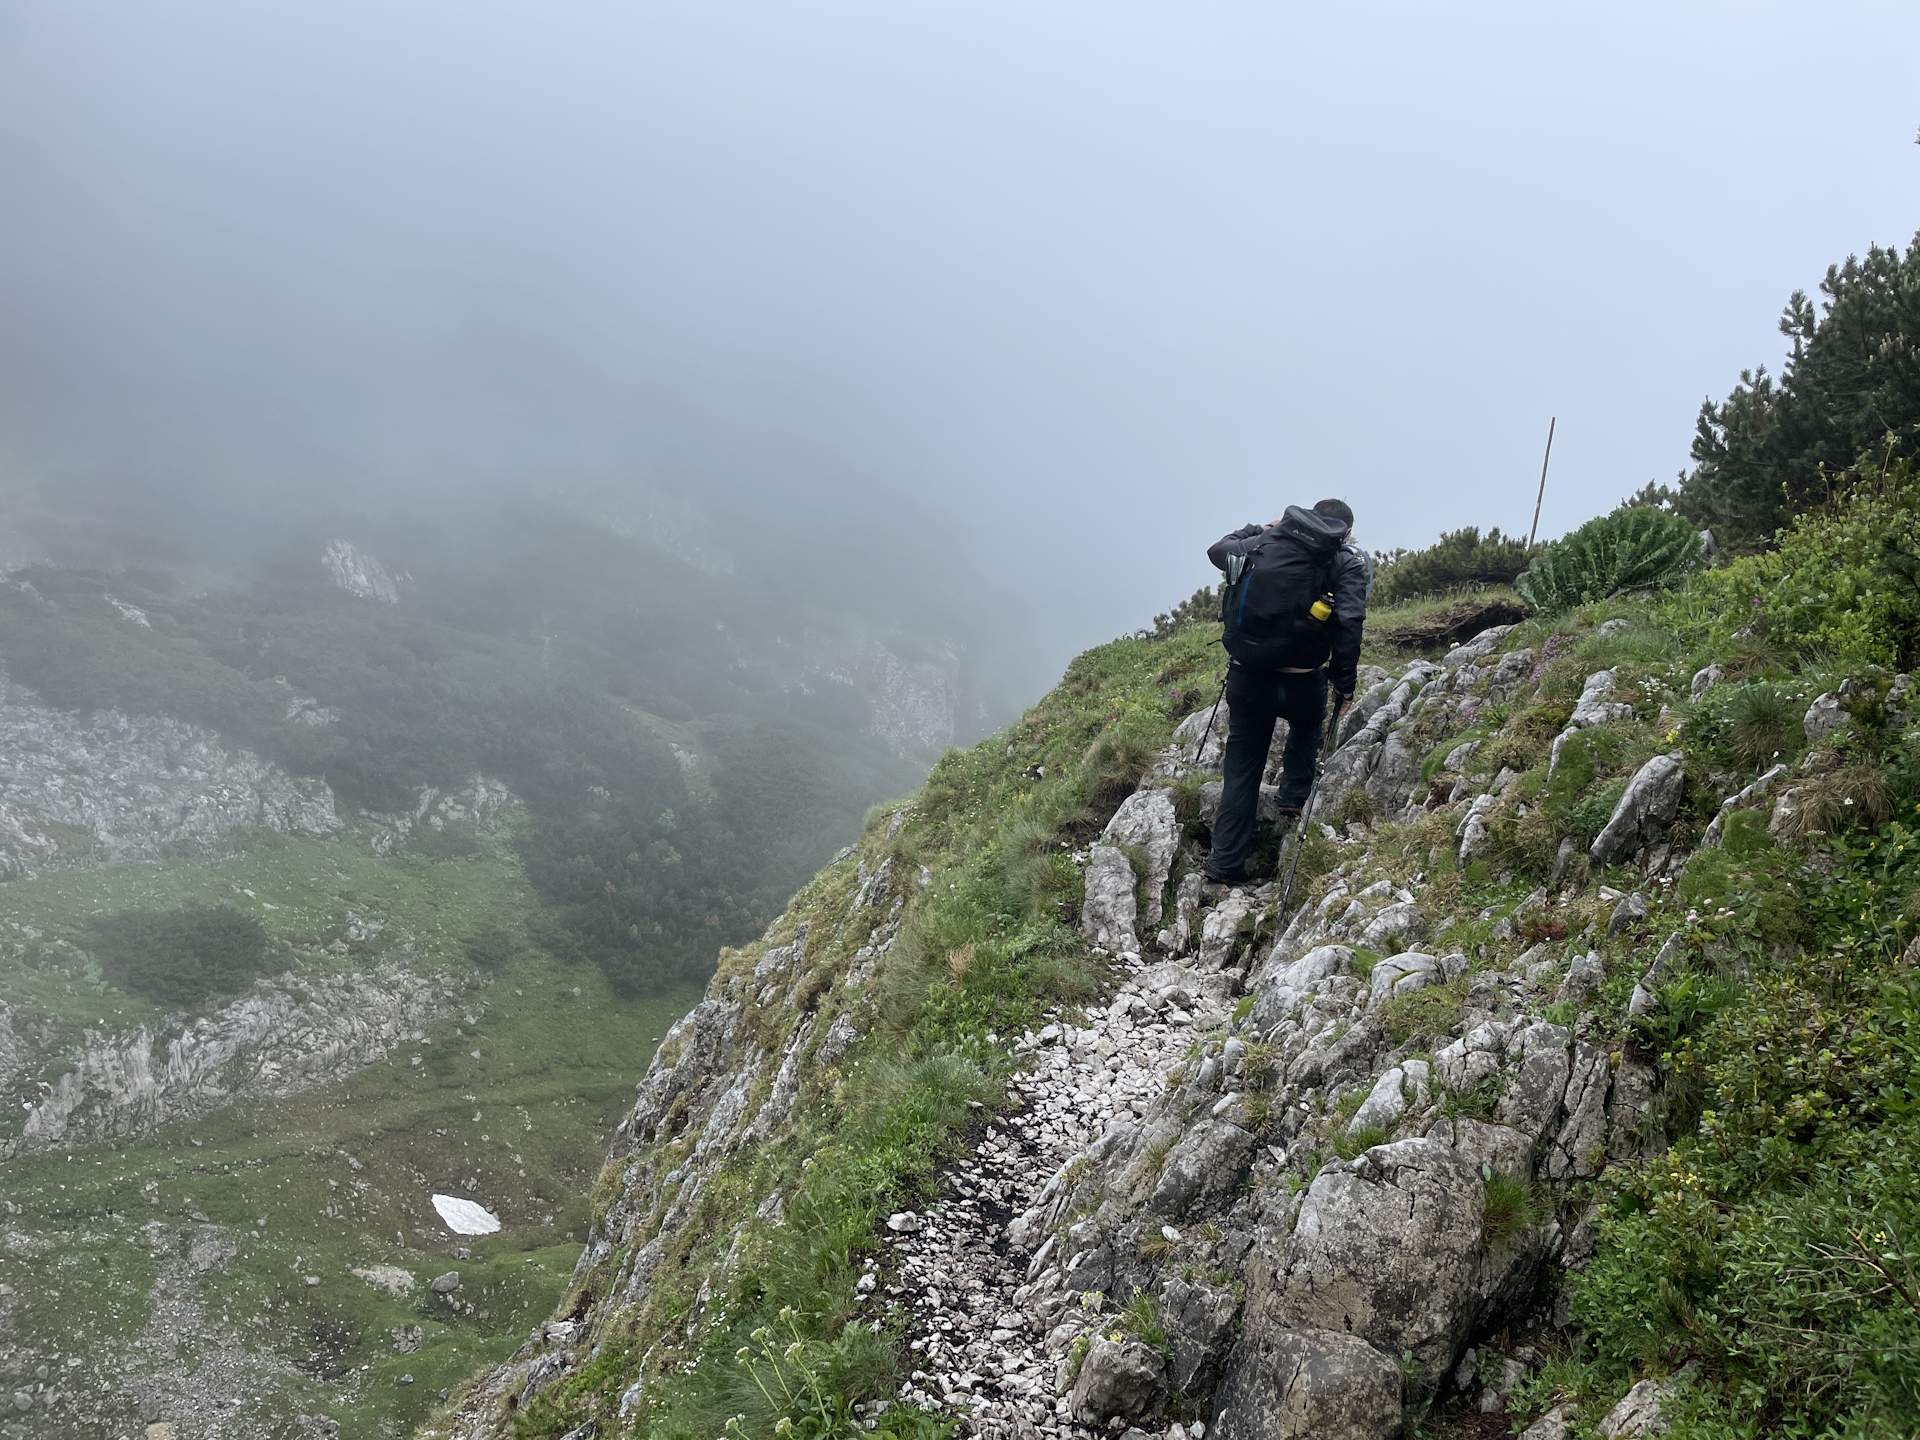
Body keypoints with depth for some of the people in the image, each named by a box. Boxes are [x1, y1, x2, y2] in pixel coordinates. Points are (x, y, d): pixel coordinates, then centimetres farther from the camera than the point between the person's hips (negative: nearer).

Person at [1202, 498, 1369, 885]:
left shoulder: (1266, 541, 7)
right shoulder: (1347, 560, 0)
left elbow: (1218, 550, 25)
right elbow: (1349, 622, -12)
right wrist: (1344, 681, -5)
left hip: (1246, 679, 2)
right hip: (1300, 685, -2)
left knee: (1241, 769, 14)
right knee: (1307, 723, 35)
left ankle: (1226, 862, 13)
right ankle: (1293, 800, 24)